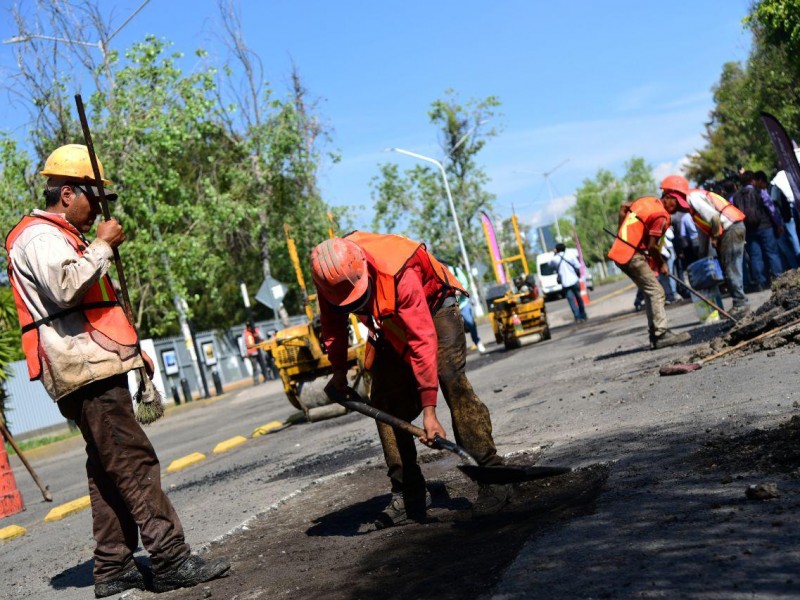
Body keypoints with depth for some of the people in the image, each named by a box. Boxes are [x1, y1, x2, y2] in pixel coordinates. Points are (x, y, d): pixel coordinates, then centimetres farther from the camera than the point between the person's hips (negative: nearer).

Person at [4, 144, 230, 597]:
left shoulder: (61, 237, 26)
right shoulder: (39, 237, -7)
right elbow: (67, 287, -27)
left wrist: (132, 348, 24)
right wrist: (103, 246, -16)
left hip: (96, 368, 11)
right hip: (85, 370, -11)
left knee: (109, 470, 10)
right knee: (135, 463, -13)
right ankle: (171, 561, -12)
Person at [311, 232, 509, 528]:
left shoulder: (400, 275, -41)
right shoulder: (330, 275, -25)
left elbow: (423, 340, -43)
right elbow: (332, 323, -2)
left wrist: (429, 409, -45)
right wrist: (338, 370, 1)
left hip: (433, 308, -6)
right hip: (389, 326, 6)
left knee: (452, 381, -25)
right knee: (384, 404, -3)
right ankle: (408, 496, 4)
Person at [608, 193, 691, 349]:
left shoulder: (647, 200, 11)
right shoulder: (662, 216, -14)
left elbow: (624, 206, 23)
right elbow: (652, 246, -16)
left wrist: (622, 233, 25)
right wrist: (661, 263, 0)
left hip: (620, 251, 9)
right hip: (632, 255, -9)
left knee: (650, 292, 13)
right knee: (656, 292, -7)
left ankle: (655, 336, 13)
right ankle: (662, 334, -10)